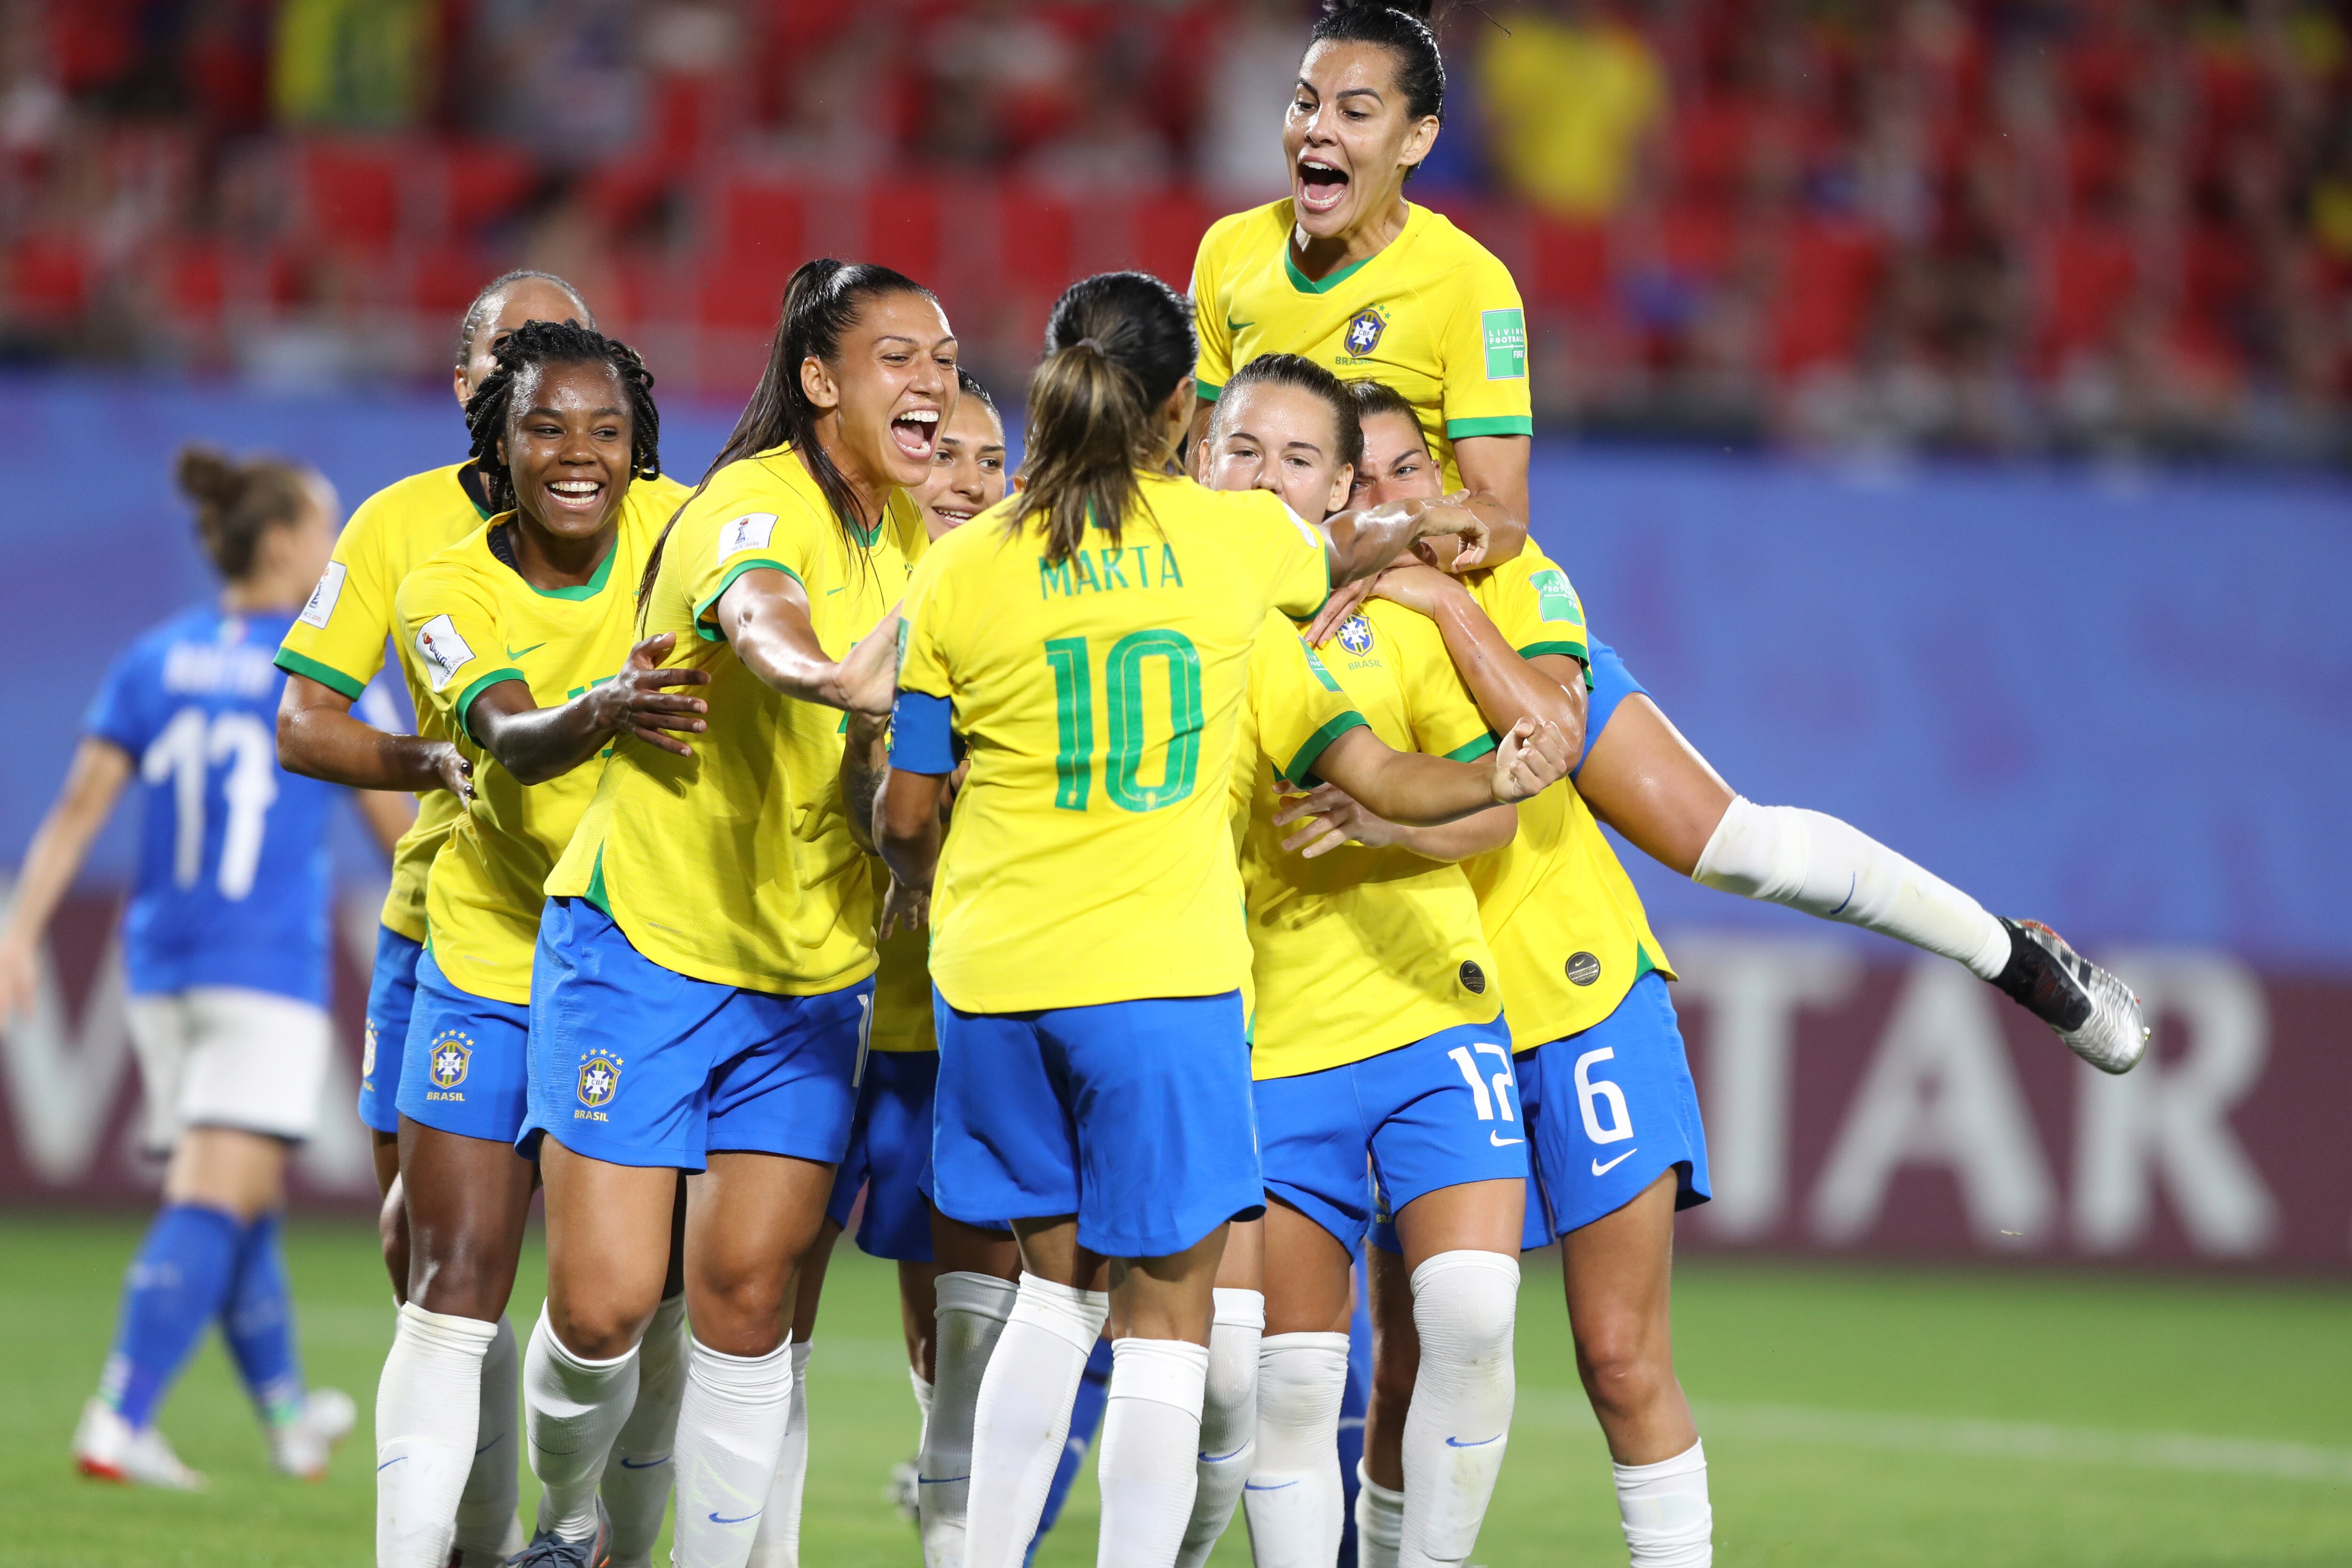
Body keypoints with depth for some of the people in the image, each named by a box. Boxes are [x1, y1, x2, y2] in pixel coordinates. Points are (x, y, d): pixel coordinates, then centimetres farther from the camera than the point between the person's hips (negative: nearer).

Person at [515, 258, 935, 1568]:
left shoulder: (905, 529, 6)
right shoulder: (756, 506, -17)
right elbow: (758, 620, -43)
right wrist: (838, 681, -64)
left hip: (815, 971, 6)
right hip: (645, 939, -6)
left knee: (748, 1298, -2)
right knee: (606, 1304, -7)